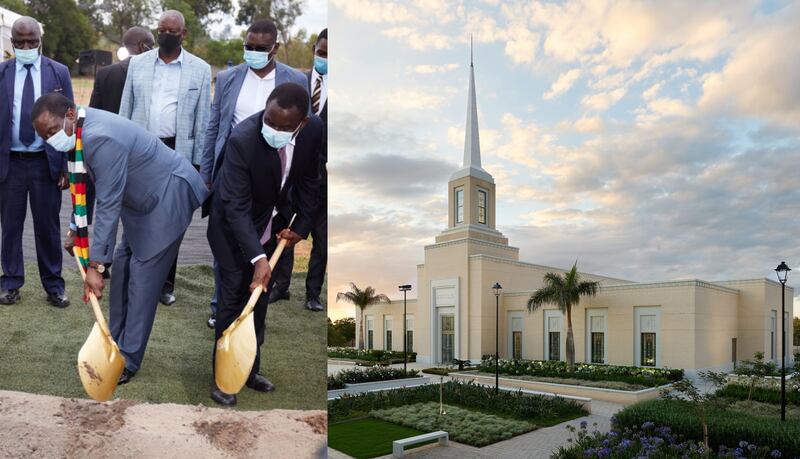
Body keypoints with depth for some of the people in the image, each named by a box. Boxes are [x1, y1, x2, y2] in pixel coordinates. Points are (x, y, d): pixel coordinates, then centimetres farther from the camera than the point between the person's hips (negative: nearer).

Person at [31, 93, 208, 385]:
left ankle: (128, 360, 5)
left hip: (169, 196, -10)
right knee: (122, 269, 12)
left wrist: (95, 265, -26)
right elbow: (86, 184, 16)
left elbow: (108, 206, -29)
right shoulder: (80, 131, 1)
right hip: (142, 200, 10)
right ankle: (115, 345, 24)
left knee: (142, 278, -6)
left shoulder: (101, 139, -29)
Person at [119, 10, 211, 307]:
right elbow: (125, 110, 9)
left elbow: (202, 120, 0)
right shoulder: (137, 63, 7)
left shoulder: (200, 69, 1)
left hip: (177, 152, -2)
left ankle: (165, 283, 18)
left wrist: (199, 162, -3)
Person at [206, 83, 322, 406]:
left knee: (260, 299, 14)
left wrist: (302, 226, -6)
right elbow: (236, 207, -31)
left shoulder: (313, 129, -19)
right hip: (234, 223, -5)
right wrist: (257, 258, -37)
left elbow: (308, 180, -2)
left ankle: (250, 369, 30)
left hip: (273, 223, 5)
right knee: (233, 300, -2)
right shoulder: (243, 138, -33)